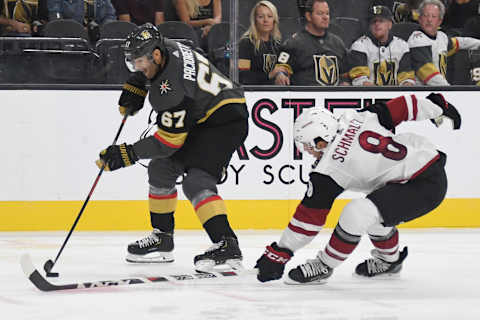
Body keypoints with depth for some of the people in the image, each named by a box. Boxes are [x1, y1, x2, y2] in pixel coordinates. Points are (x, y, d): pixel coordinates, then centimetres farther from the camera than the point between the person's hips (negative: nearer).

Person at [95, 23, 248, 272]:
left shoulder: (173, 90, -30)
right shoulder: (165, 49, -5)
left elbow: (167, 142, -27)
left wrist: (127, 154, -24)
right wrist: (134, 88, 11)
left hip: (226, 120, -11)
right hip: (199, 120, 11)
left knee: (196, 182, -24)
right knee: (161, 167, 13)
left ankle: (226, 245, -32)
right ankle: (162, 238, 21)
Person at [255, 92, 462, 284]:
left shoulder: (328, 169, -12)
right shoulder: (355, 118, 3)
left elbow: (309, 217, -6)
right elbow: (403, 107, 8)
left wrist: (279, 253, 3)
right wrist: (438, 107, 23)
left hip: (426, 187, -10)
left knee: (356, 213, -19)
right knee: (372, 211, 26)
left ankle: (324, 266, -2)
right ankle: (389, 260, 45)